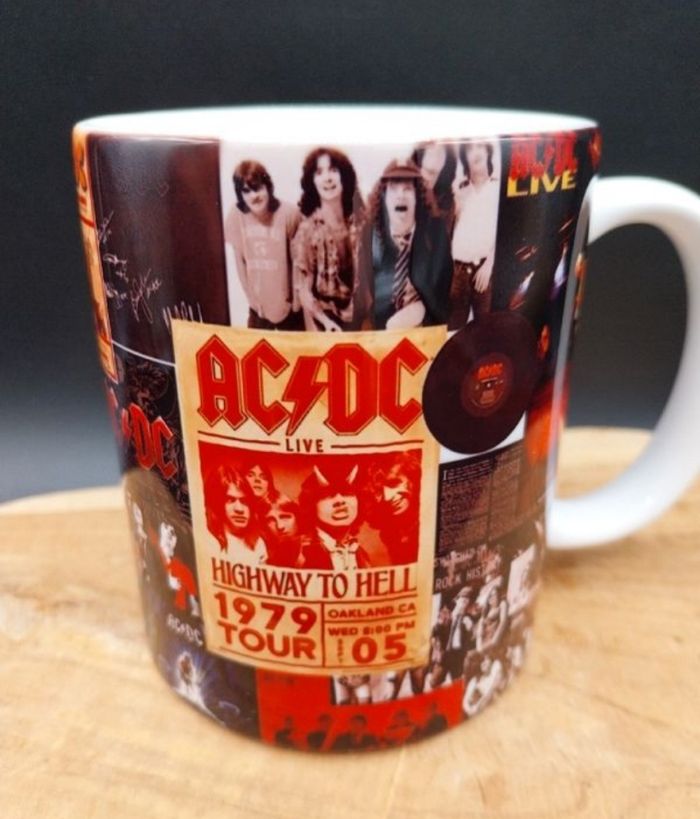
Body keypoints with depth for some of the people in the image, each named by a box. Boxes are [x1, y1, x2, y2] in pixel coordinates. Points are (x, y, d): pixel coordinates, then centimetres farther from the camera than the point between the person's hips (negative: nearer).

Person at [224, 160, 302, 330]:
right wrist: (250, 296, 2)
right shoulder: (236, 216, -12)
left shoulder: (289, 214, -20)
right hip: (258, 302, 2)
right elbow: (240, 261, -1)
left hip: (287, 301, -2)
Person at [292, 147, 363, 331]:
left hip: (358, 316, 3)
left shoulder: (359, 223, -2)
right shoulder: (307, 229, -11)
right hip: (322, 320, -3)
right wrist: (325, 321, -19)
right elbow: (303, 288, -10)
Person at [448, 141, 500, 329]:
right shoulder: (460, 190, 16)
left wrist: (489, 264, -10)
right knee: (454, 323, 3)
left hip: (484, 266, -3)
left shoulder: (498, 187, 4)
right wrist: (457, 206, -2)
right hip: (459, 267, 3)